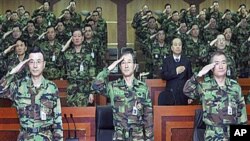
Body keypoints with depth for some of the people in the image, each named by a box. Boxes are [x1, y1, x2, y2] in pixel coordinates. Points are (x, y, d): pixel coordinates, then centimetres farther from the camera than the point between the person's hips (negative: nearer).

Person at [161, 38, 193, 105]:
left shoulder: (186, 61, 8)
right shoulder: (166, 60, 7)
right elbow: (163, 76, -4)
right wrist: (175, 72, -15)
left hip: (183, 95, 1)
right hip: (170, 95, 0)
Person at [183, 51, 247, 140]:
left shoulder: (235, 86, 3)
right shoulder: (204, 85, -1)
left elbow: (241, 111, 6)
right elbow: (187, 90, -15)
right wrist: (200, 74, -19)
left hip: (233, 134, 2)